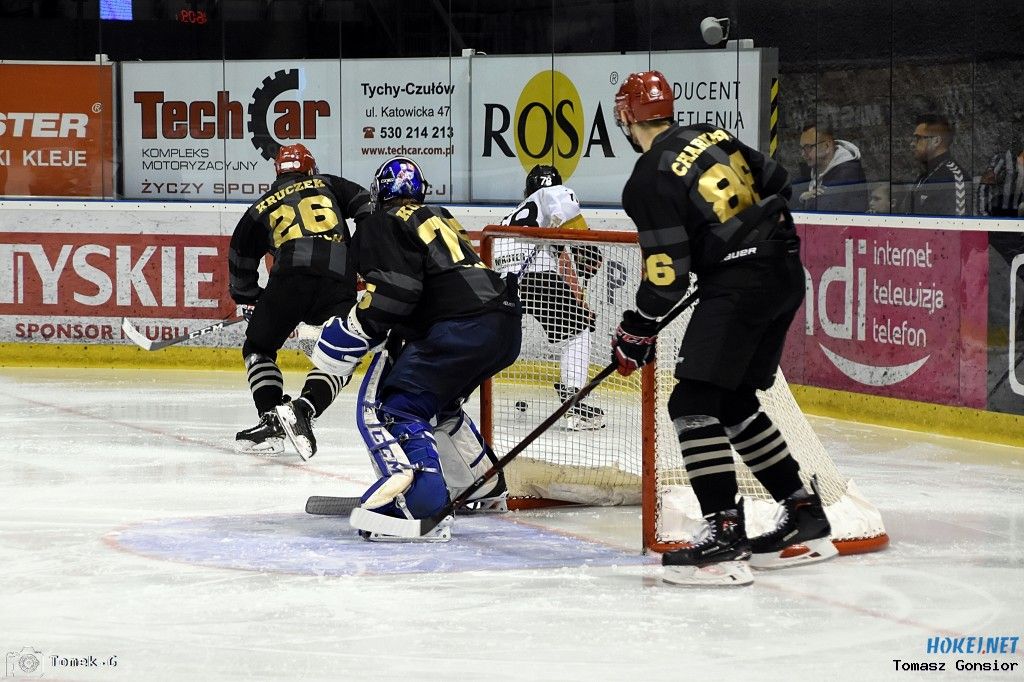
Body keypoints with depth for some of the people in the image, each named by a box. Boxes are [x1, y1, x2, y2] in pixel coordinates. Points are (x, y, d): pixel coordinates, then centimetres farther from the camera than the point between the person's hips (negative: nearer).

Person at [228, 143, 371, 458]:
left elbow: (241, 257, 30)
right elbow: (364, 205, 15)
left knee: (259, 348, 17)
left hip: (292, 276, -1)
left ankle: (271, 420, 0)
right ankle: (303, 409, -13)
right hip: (340, 279, 1)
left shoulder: (262, 207, 27)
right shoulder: (328, 185, 28)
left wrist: (249, 300, 41)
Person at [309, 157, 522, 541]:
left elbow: (396, 289, -10)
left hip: (462, 328, -9)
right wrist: (401, 338, 40)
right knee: (439, 403, 29)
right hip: (506, 326, 9)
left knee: (399, 405, -11)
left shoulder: (383, 224, 4)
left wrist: (354, 329, -2)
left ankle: (421, 502, -32)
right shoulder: (442, 219, 30)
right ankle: (485, 487, 40)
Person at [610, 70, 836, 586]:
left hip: (739, 284, -9)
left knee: (693, 403, -9)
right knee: (734, 402, 18)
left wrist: (636, 330, 1)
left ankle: (725, 536, -19)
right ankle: (804, 515, 22)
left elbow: (667, 274, -11)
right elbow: (777, 184, 21)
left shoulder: (649, 180, -10)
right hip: (785, 272, 9)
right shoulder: (713, 136, 12)